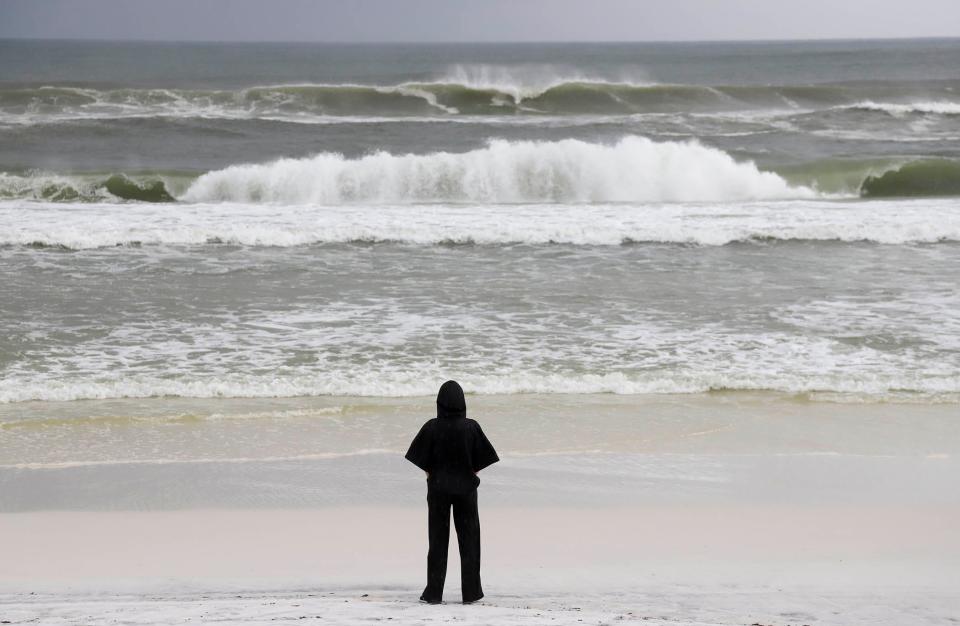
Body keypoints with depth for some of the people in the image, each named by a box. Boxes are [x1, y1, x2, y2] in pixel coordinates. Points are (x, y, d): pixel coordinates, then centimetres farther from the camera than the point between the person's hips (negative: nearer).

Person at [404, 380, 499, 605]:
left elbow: (421, 460, -6)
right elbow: (482, 458, -4)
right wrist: (471, 474, 10)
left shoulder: (432, 427, -12)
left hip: (438, 487, 0)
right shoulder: (471, 427, -11)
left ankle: (434, 593, 8)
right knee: (468, 538, 11)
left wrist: (431, 474, 10)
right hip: (466, 487, 0)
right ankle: (471, 592, 12)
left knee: (438, 539, 8)